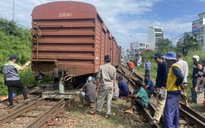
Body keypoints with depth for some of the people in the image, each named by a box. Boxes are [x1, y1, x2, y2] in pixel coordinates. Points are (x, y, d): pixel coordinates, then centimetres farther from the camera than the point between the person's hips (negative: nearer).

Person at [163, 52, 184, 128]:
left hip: (172, 93, -11)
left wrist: (177, 84, -17)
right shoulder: (173, 66, 12)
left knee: (168, 112, -9)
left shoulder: (174, 67, -19)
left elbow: (181, 77, -32)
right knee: (175, 111, 21)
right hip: (174, 92, 11)